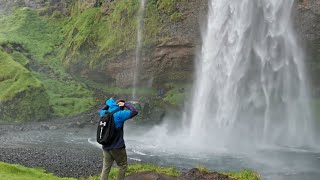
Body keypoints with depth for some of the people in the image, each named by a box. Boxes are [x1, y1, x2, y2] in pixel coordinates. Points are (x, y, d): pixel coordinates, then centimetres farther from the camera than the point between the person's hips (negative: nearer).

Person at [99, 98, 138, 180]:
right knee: (123, 165, 13)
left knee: (106, 168, 8)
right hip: (117, 147, -6)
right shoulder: (119, 114, -15)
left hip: (106, 146, 6)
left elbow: (101, 110, 31)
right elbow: (134, 112, -20)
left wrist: (109, 103, 21)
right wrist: (126, 104, -7)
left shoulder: (105, 114, 5)